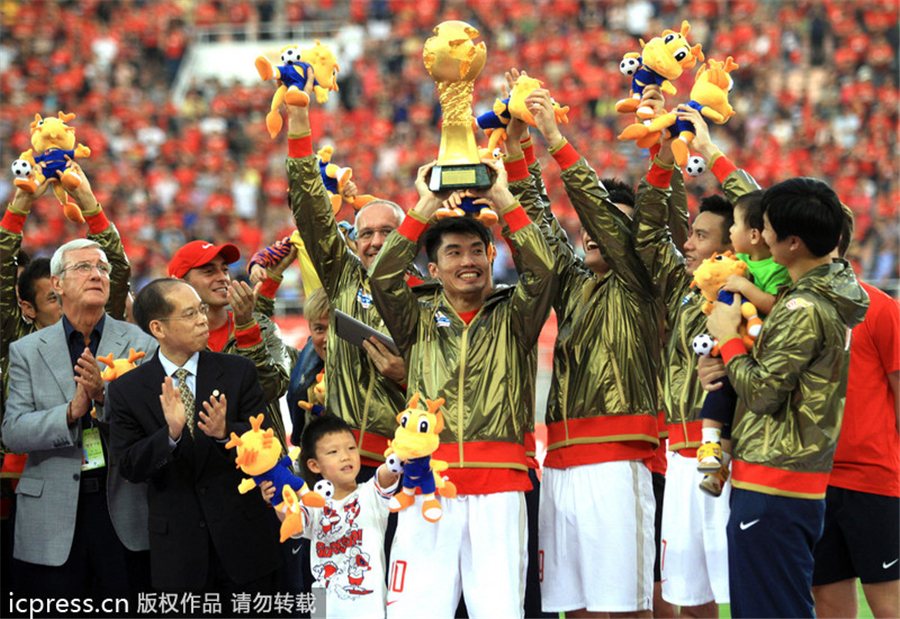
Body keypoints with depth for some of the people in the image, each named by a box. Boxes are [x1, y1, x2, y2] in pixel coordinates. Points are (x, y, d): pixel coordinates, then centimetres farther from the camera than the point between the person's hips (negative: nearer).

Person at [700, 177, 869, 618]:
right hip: (805, 485, 10)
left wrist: (728, 339, -3)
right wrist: (731, 364, 6)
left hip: (771, 488, -10)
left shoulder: (804, 309, -18)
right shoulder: (830, 298, 12)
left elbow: (762, 393, -17)